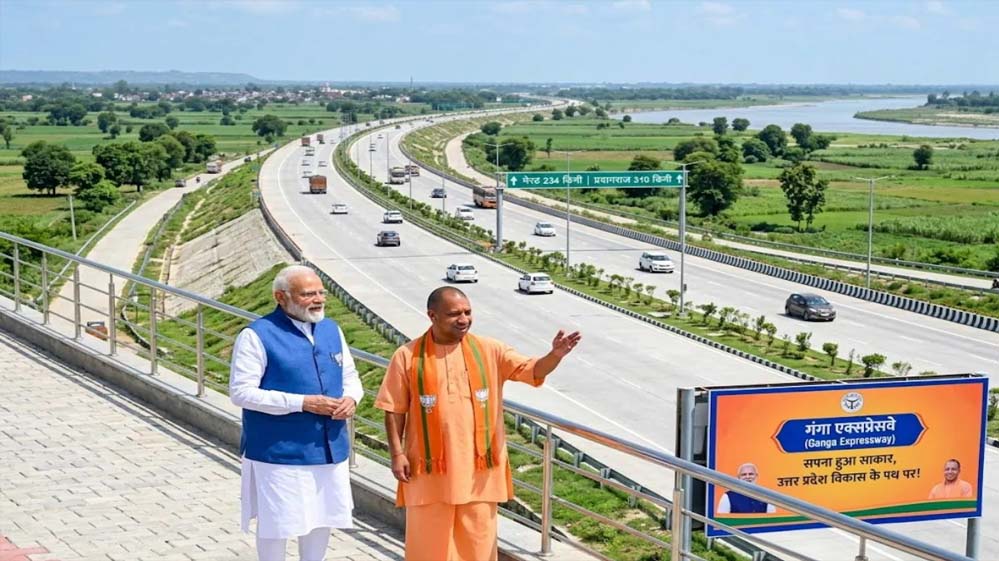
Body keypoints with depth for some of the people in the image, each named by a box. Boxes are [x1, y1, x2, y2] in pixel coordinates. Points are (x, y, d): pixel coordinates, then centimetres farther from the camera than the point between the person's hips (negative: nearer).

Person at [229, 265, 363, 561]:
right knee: (276, 524, 4)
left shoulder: (331, 330, 8)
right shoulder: (256, 336, -12)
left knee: (321, 517, 17)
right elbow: (241, 392, -17)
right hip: (278, 453, -6)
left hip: (330, 449, 6)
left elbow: (350, 376, 18)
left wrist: (351, 397, -8)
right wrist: (302, 403, -21)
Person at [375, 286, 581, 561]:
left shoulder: (489, 350, 1)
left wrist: (555, 355, -28)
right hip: (430, 470, -1)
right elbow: (394, 410, 1)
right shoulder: (408, 356, -3)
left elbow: (531, 370, -8)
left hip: (477, 469, 2)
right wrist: (397, 454, -6)